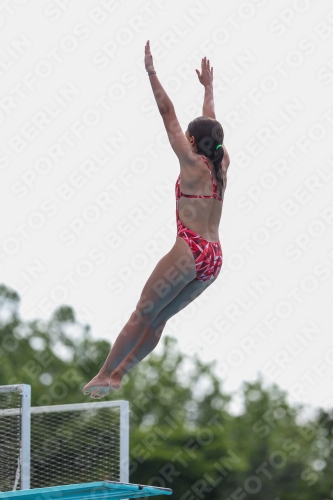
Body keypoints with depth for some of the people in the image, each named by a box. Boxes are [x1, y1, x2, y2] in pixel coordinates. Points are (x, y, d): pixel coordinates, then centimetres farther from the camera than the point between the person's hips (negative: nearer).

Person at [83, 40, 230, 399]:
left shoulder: (192, 163, -4)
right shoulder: (221, 165, 12)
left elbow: (168, 114, -4)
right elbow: (211, 124, 29)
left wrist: (151, 73, 0)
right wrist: (208, 87, 42)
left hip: (190, 252, -7)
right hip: (215, 259, 7)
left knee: (143, 314, -2)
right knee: (159, 317, 12)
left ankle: (105, 374, -1)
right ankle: (118, 373, 14)